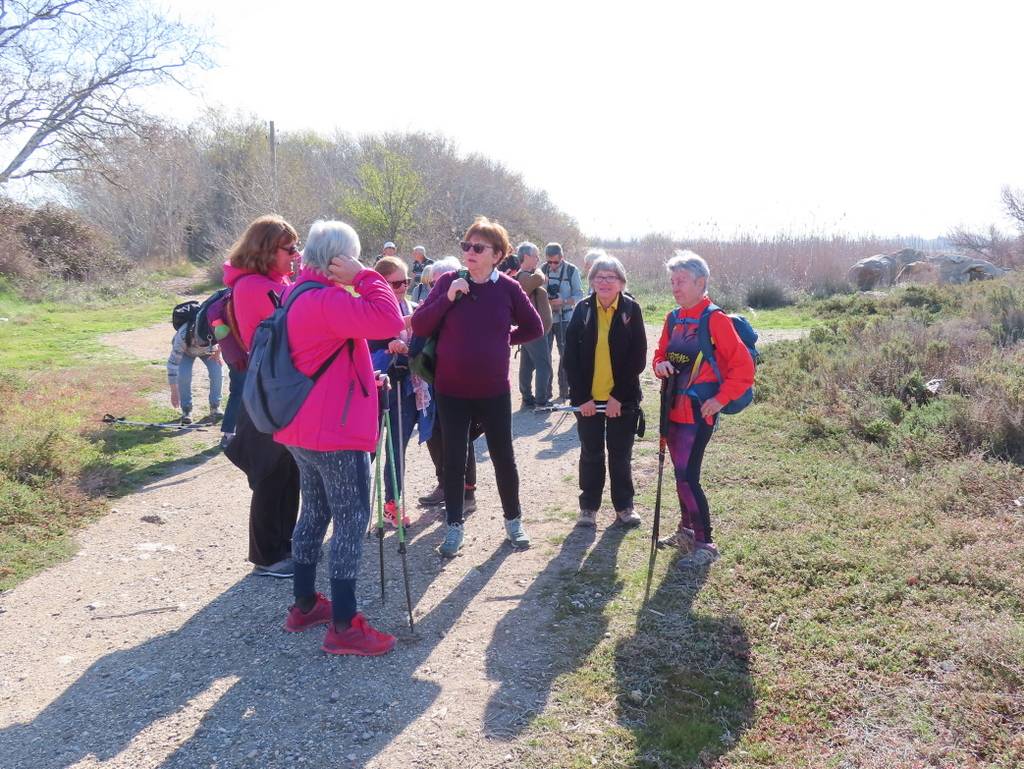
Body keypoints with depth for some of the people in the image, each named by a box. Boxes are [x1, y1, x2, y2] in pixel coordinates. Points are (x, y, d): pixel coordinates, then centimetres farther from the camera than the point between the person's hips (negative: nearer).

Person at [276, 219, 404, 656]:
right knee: (352, 520, -2)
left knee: (315, 512, 18)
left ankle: (304, 604, 29)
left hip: (303, 428, 10)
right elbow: (390, 322, -30)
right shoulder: (326, 300, -20)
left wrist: (363, 380, 17)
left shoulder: (298, 295, 12)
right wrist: (365, 276, -19)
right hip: (336, 431, -10)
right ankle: (343, 627, 3)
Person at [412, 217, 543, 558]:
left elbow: (533, 328, 9)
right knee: (454, 459, 7)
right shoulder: (448, 282, -5)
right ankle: (454, 526, 22)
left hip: (494, 391, 0)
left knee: (503, 457, 11)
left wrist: (504, 339, -1)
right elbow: (419, 327, -10)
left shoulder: (508, 288, -5)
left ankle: (513, 519, 29)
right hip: (451, 391, 0)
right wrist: (448, 297, -20)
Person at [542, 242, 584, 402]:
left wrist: (563, 301, -21)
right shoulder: (542, 269, 2)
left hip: (564, 319, -1)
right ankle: (544, 391, 7)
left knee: (565, 354, 6)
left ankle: (564, 389, 18)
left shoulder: (572, 271, -4)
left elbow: (579, 295, -4)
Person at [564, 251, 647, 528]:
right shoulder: (583, 309, -1)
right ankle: (589, 507, 23)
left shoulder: (632, 309, -4)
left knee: (621, 454, 10)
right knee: (591, 453, 11)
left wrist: (618, 396, -12)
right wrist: (582, 397, -9)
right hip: (587, 398, 1)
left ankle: (624, 506, 24)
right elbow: (571, 356, -3)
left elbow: (638, 357, -7)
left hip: (622, 398, -1)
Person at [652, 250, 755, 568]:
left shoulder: (715, 320, -14)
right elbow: (661, 354, 18)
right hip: (674, 409, 8)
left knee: (687, 477, -10)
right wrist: (660, 365, -5)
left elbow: (743, 366, -14)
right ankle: (686, 530, 34)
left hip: (699, 412, -7)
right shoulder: (673, 318, 8)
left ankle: (706, 544, 1)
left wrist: (721, 399, -16)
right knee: (681, 473, 18)